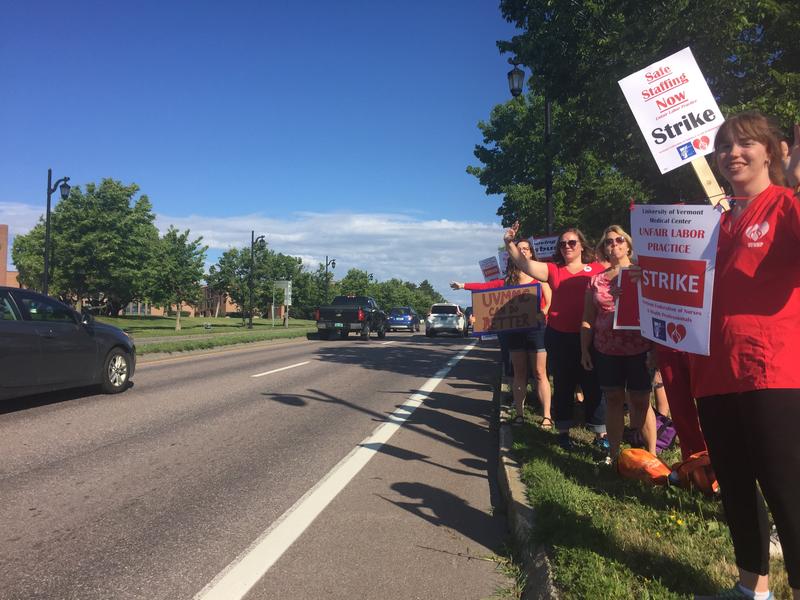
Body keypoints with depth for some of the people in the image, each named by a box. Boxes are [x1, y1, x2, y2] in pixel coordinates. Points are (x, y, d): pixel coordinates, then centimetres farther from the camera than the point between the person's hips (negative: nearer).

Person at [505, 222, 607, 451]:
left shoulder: (597, 269, 2)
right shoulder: (553, 270, 5)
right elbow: (525, 264, -6)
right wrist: (510, 244, -19)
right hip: (559, 337, 1)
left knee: (594, 386, 6)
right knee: (563, 385, 13)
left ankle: (600, 434, 19)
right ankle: (563, 432, 25)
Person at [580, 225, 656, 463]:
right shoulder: (596, 280, 8)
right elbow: (587, 319, 11)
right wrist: (584, 350, 7)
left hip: (639, 350, -3)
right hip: (606, 351, 3)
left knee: (640, 401, 1)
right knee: (613, 400, 10)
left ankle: (651, 454, 13)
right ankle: (613, 453, 20)